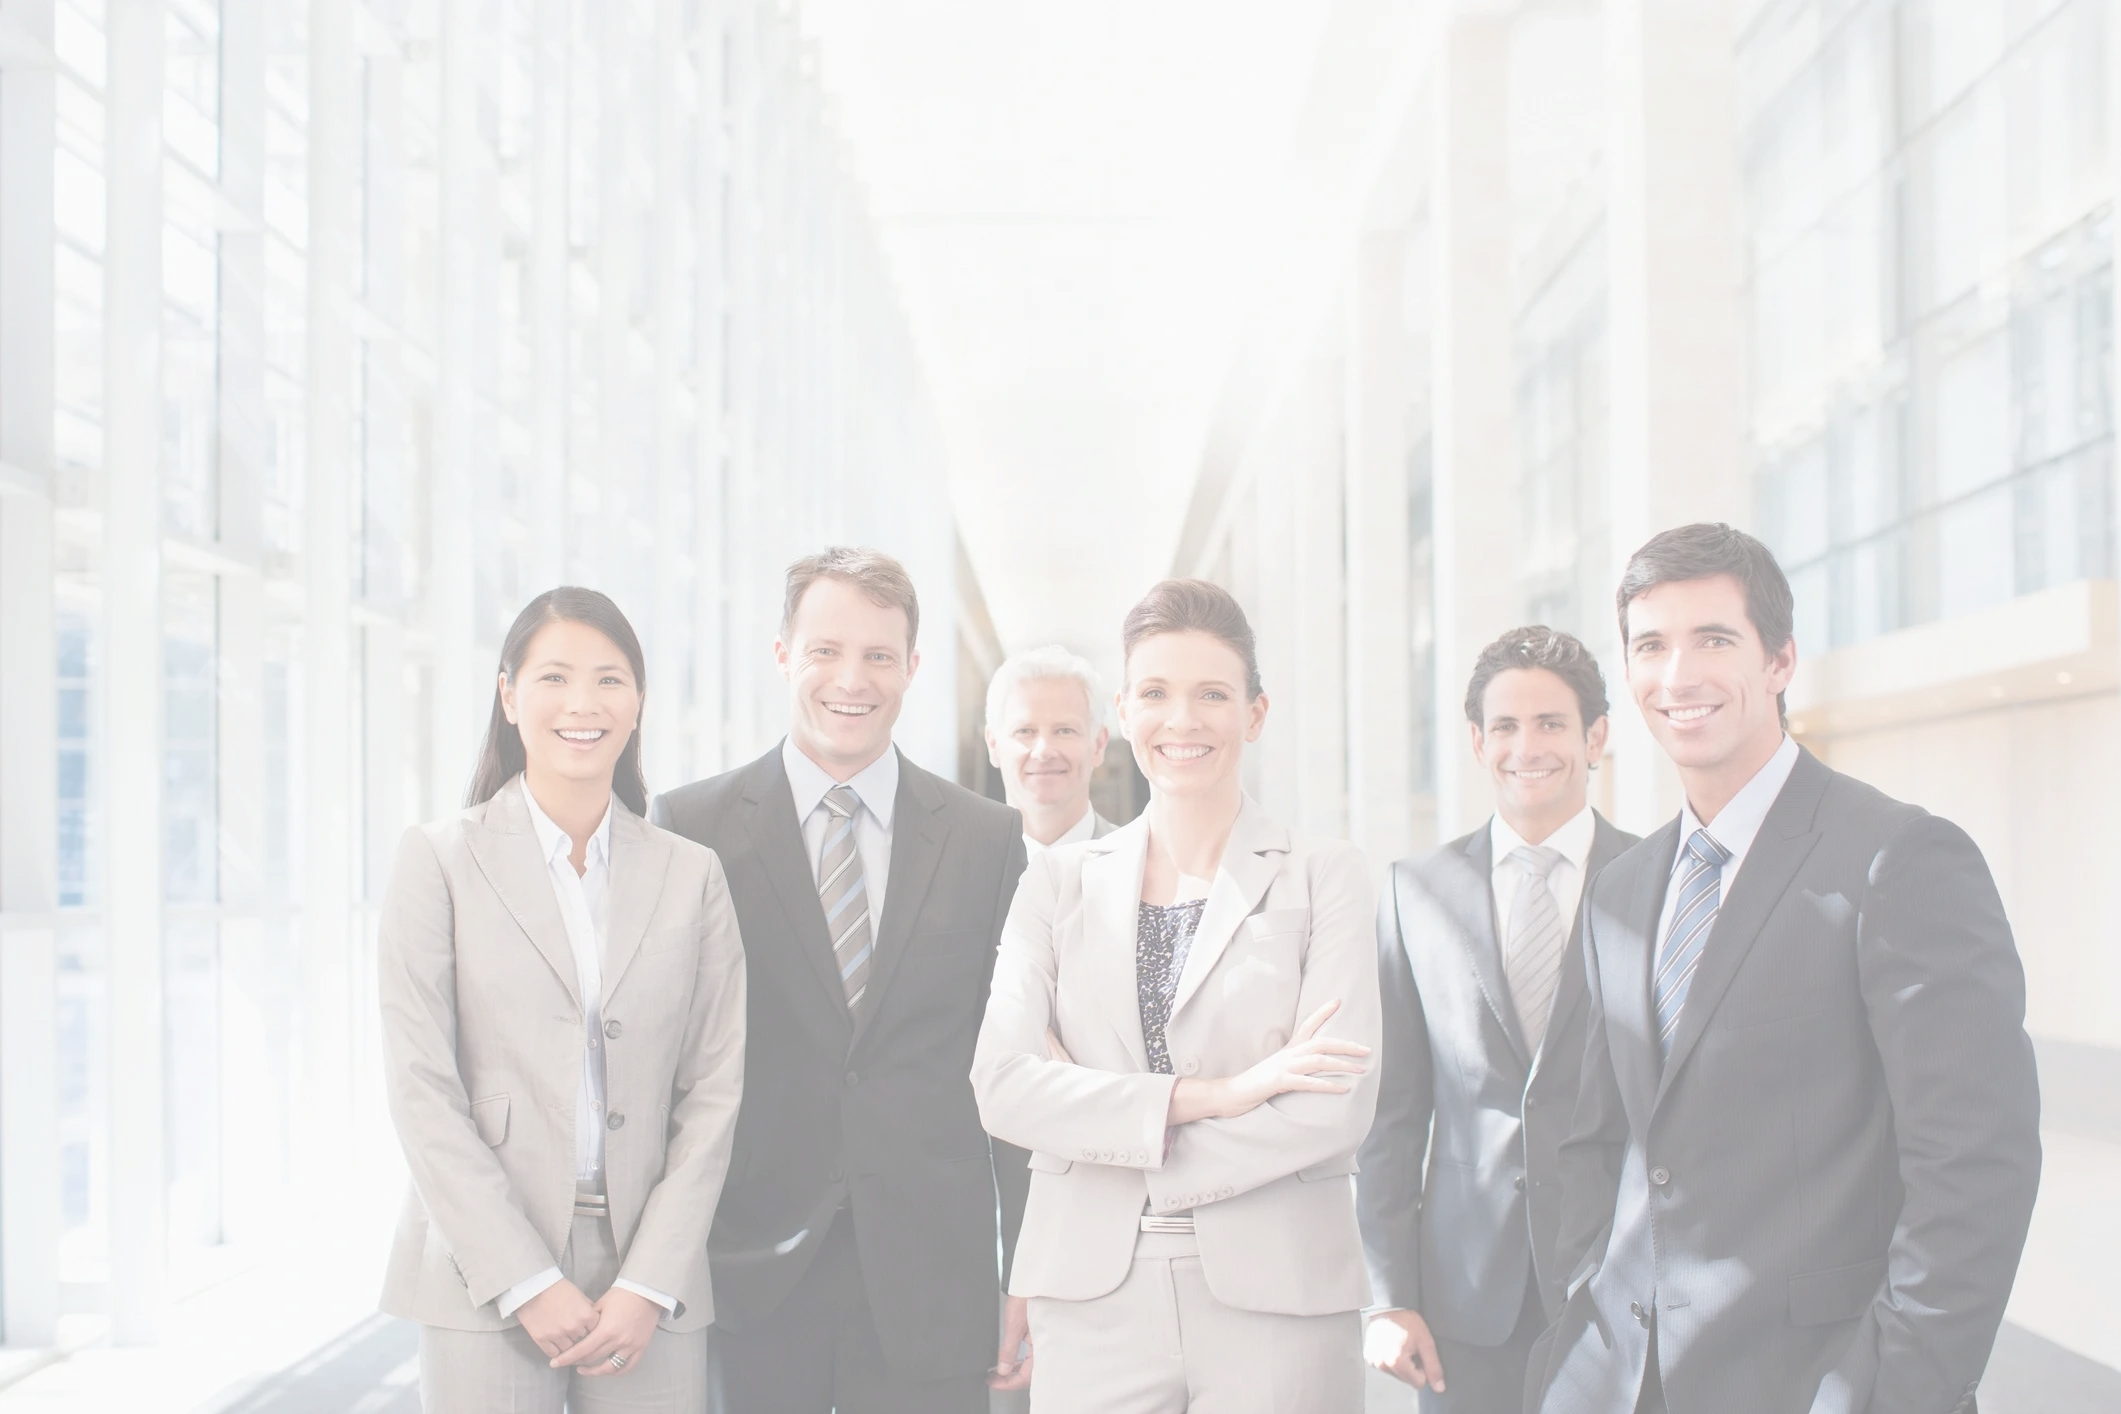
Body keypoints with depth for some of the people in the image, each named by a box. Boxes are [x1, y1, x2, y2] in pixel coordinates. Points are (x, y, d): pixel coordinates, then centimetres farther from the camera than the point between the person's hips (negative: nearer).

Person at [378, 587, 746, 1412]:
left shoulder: (691, 876, 7)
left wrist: (650, 1283, -6)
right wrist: (528, 1282, -10)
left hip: (650, 1281, 2)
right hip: (486, 1281, -1)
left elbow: (713, 1091, 4)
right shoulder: (438, 860, 1)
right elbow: (422, 1091, -4)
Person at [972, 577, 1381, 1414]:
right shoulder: (1059, 883, 7)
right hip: (1095, 1302, 2)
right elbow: (1000, 1086, -6)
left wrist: (1104, 1138, -9)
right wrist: (1211, 1095, -15)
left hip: (1275, 1300, -1)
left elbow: (1339, 1107, -10)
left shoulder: (1326, 877, 1)